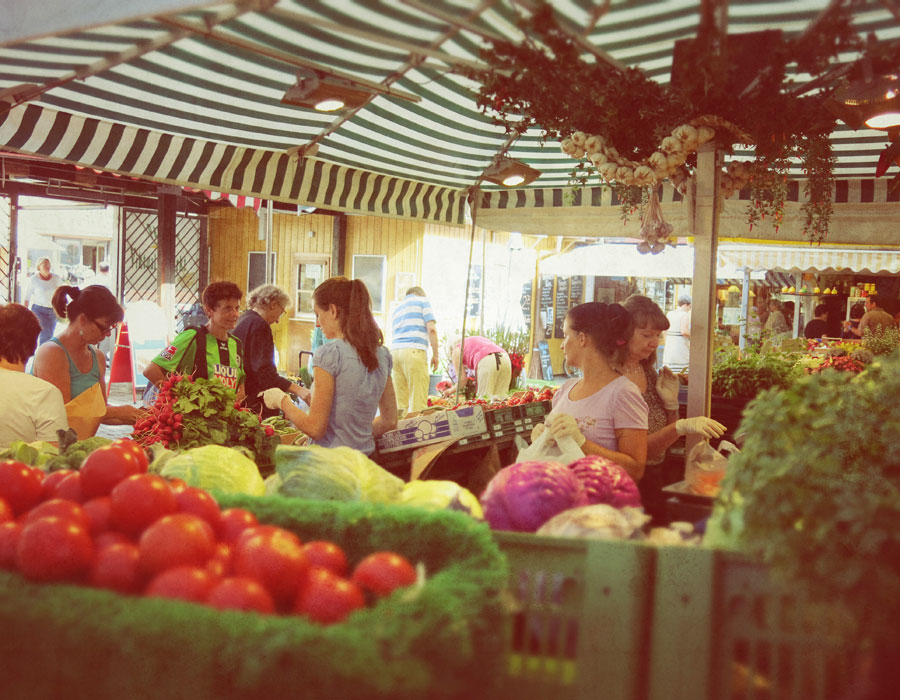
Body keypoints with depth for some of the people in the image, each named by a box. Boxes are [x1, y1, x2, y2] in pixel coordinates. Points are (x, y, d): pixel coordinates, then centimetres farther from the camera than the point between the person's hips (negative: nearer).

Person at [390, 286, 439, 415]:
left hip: (395, 351, 6)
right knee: (418, 402, -9)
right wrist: (435, 354, 0)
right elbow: (431, 328, -2)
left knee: (399, 402, 4)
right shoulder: (422, 300, 11)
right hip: (414, 351, -6)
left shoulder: (397, 309, 29)